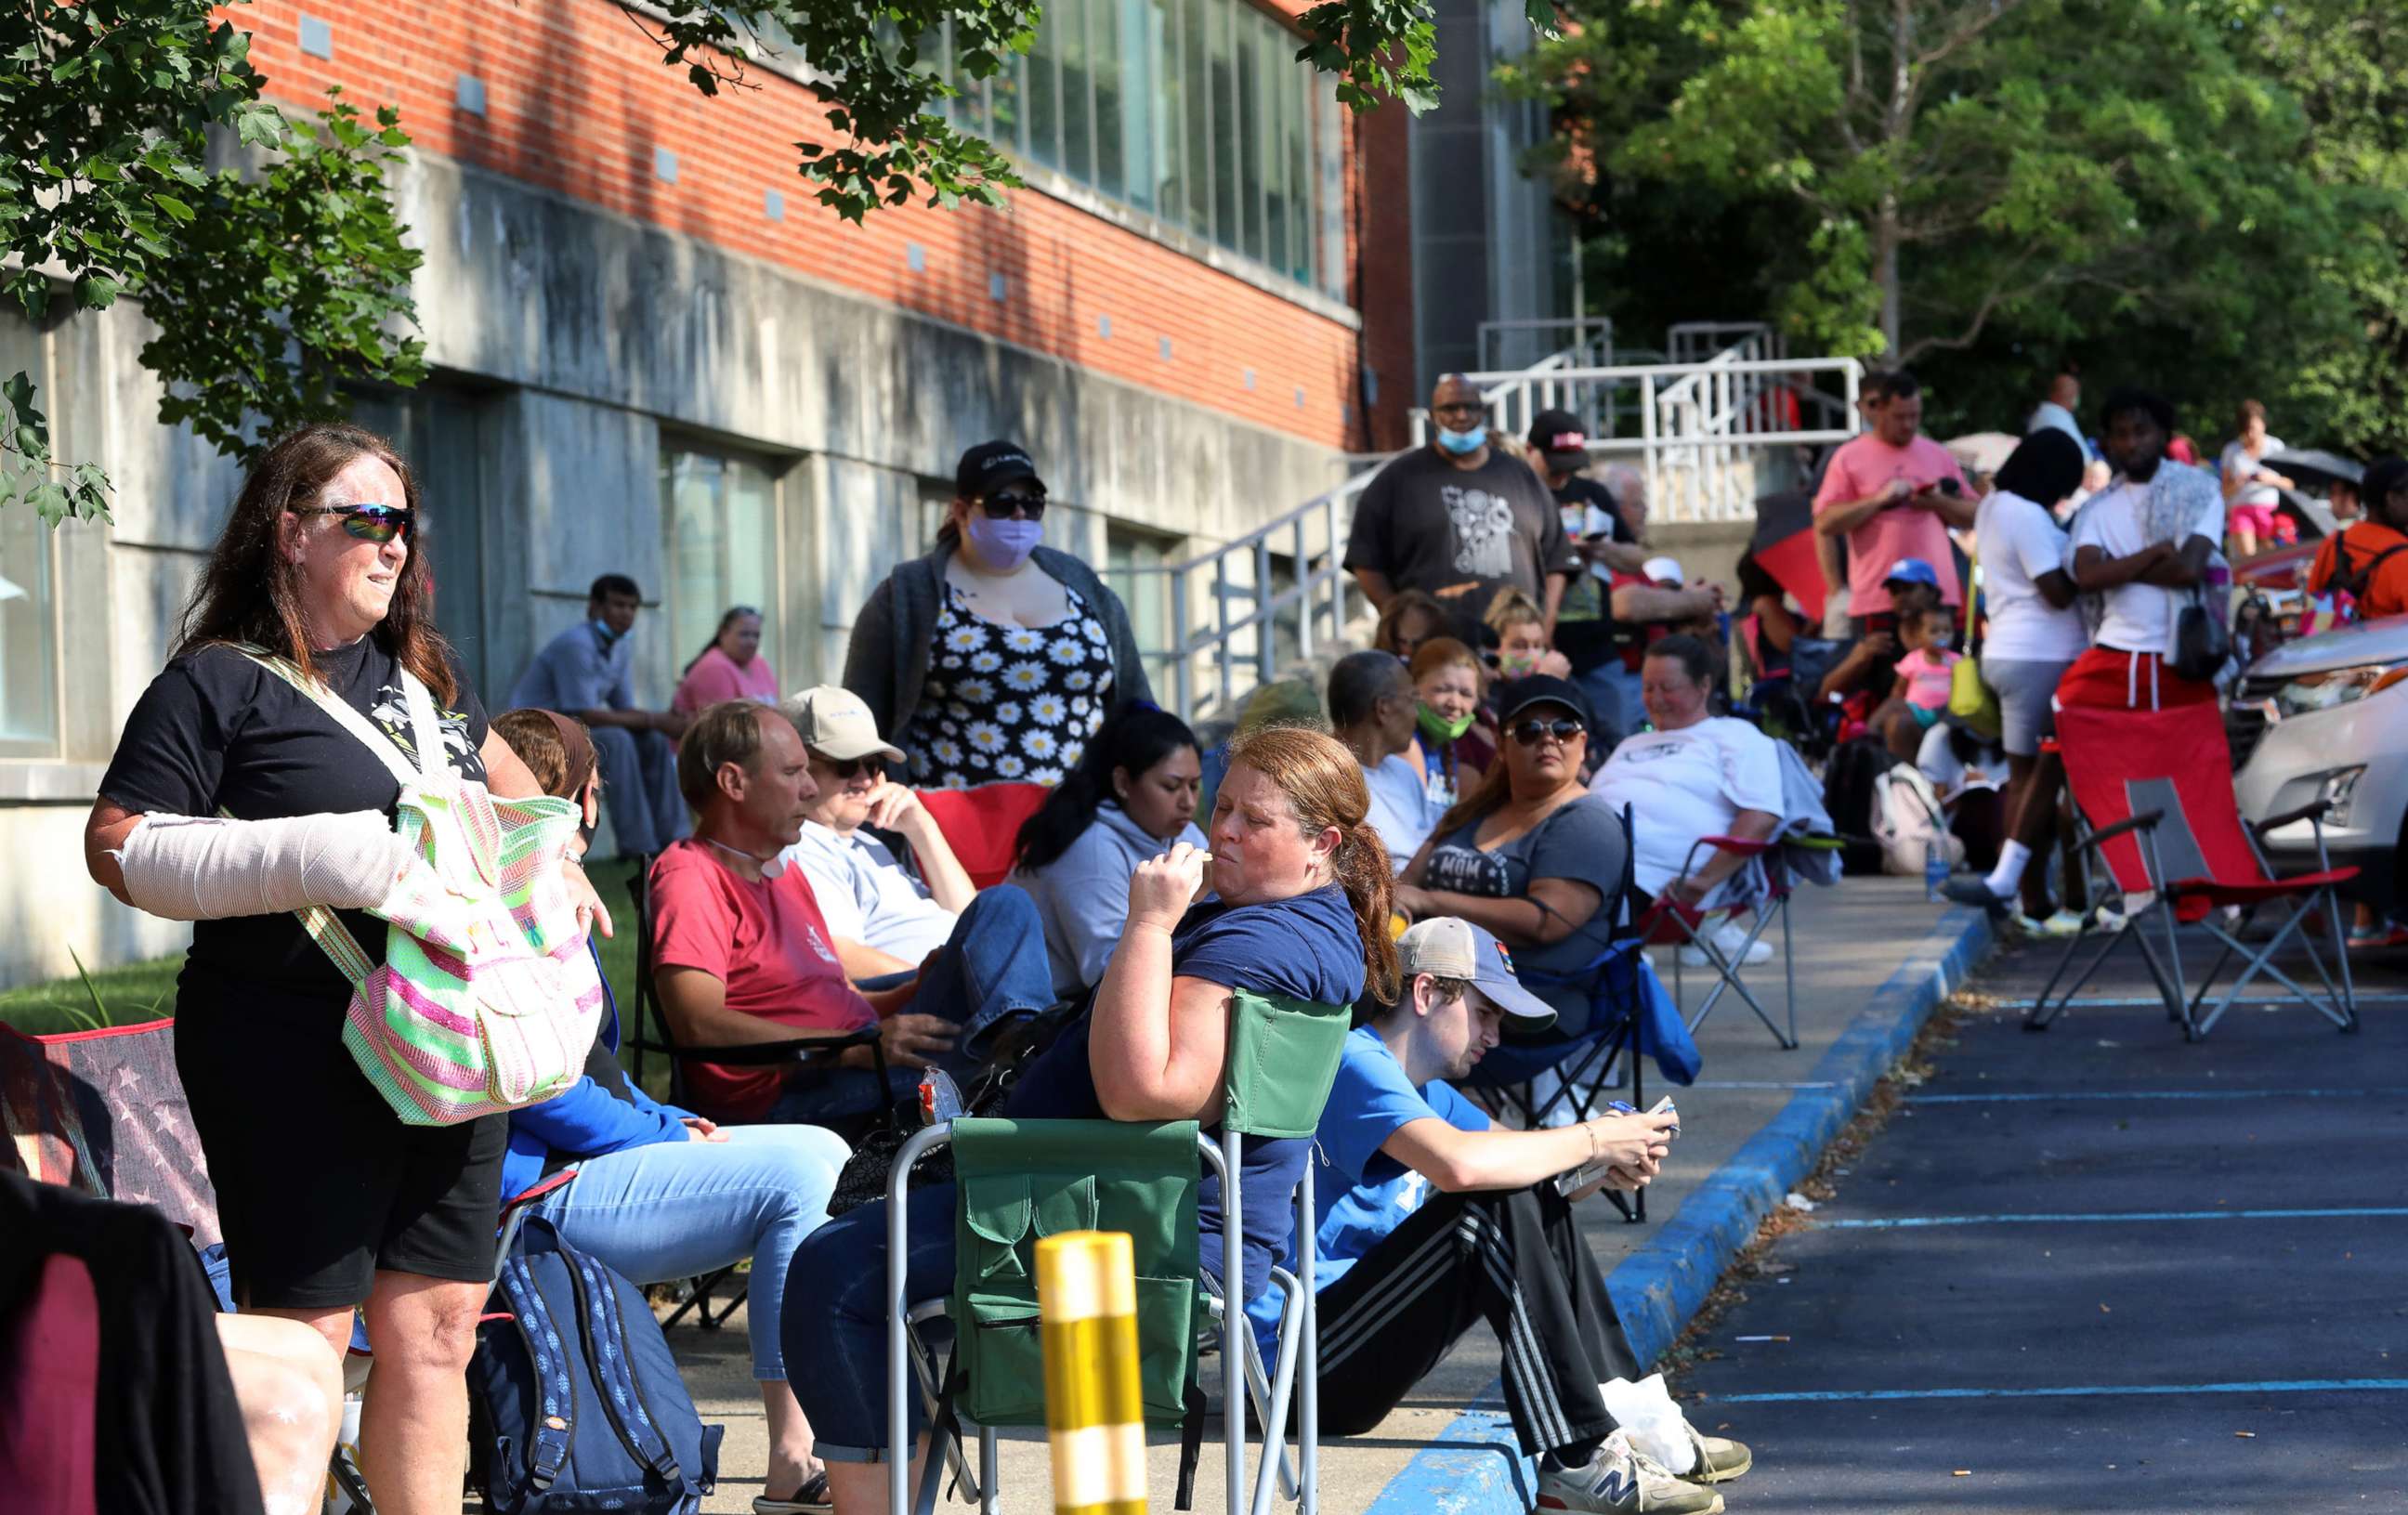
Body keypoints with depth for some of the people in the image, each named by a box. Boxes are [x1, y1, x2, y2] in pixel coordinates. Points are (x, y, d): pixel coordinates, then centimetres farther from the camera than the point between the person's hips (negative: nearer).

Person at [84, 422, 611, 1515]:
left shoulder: (423, 674, 17)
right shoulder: (220, 683, -5)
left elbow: (499, 770, 36)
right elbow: (118, 848, -11)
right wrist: (308, 857, -21)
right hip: (296, 1049, -7)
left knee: (437, 1331, 8)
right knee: (303, 1334, -8)